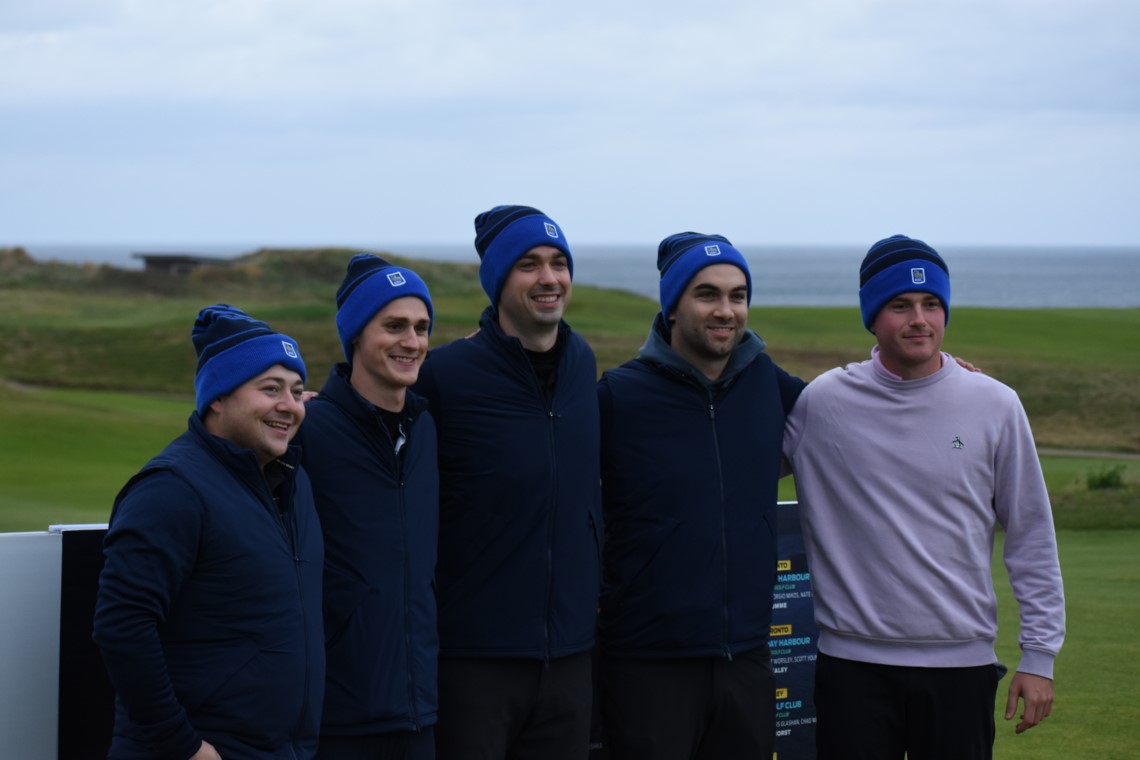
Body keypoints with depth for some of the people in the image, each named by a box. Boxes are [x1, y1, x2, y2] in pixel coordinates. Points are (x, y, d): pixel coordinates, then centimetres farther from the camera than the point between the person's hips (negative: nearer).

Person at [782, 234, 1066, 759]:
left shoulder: (995, 406, 2)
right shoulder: (821, 402, 0)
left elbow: (1031, 538, 6)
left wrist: (1039, 656, 3)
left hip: (962, 662, 1)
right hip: (853, 662, 0)